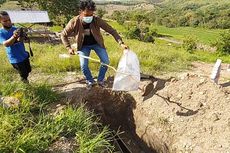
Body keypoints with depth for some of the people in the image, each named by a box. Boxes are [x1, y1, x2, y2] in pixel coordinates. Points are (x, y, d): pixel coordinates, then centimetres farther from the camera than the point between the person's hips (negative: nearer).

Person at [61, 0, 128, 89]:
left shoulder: (97, 20, -26)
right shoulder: (74, 22, -25)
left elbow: (111, 31, -22)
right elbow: (63, 35, -9)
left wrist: (121, 43, -33)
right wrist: (69, 48, -18)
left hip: (97, 43, 1)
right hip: (84, 46, 0)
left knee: (106, 62, -9)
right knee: (83, 66, -12)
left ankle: (100, 80, 15)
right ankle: (90, 81, 17)